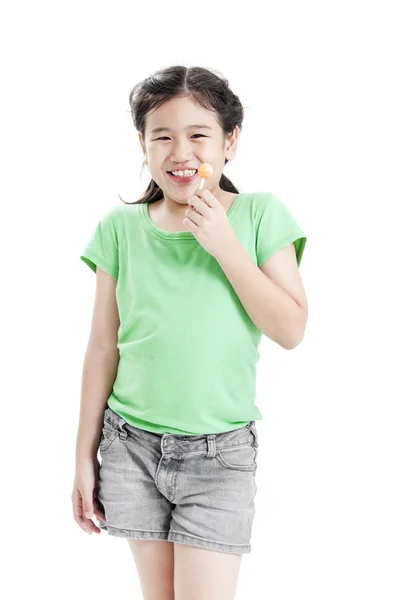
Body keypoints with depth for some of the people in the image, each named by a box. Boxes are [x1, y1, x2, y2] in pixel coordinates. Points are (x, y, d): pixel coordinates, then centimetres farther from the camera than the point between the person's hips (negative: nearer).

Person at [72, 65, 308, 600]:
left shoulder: (259, 215, -5)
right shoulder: (121, 229, -1)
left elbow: (291, 329, -10)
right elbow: (103, 349, 3)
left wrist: (225, 246, -17)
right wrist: (85, 456, 5)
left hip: (220, 453, -2)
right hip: (134, 445, 2)